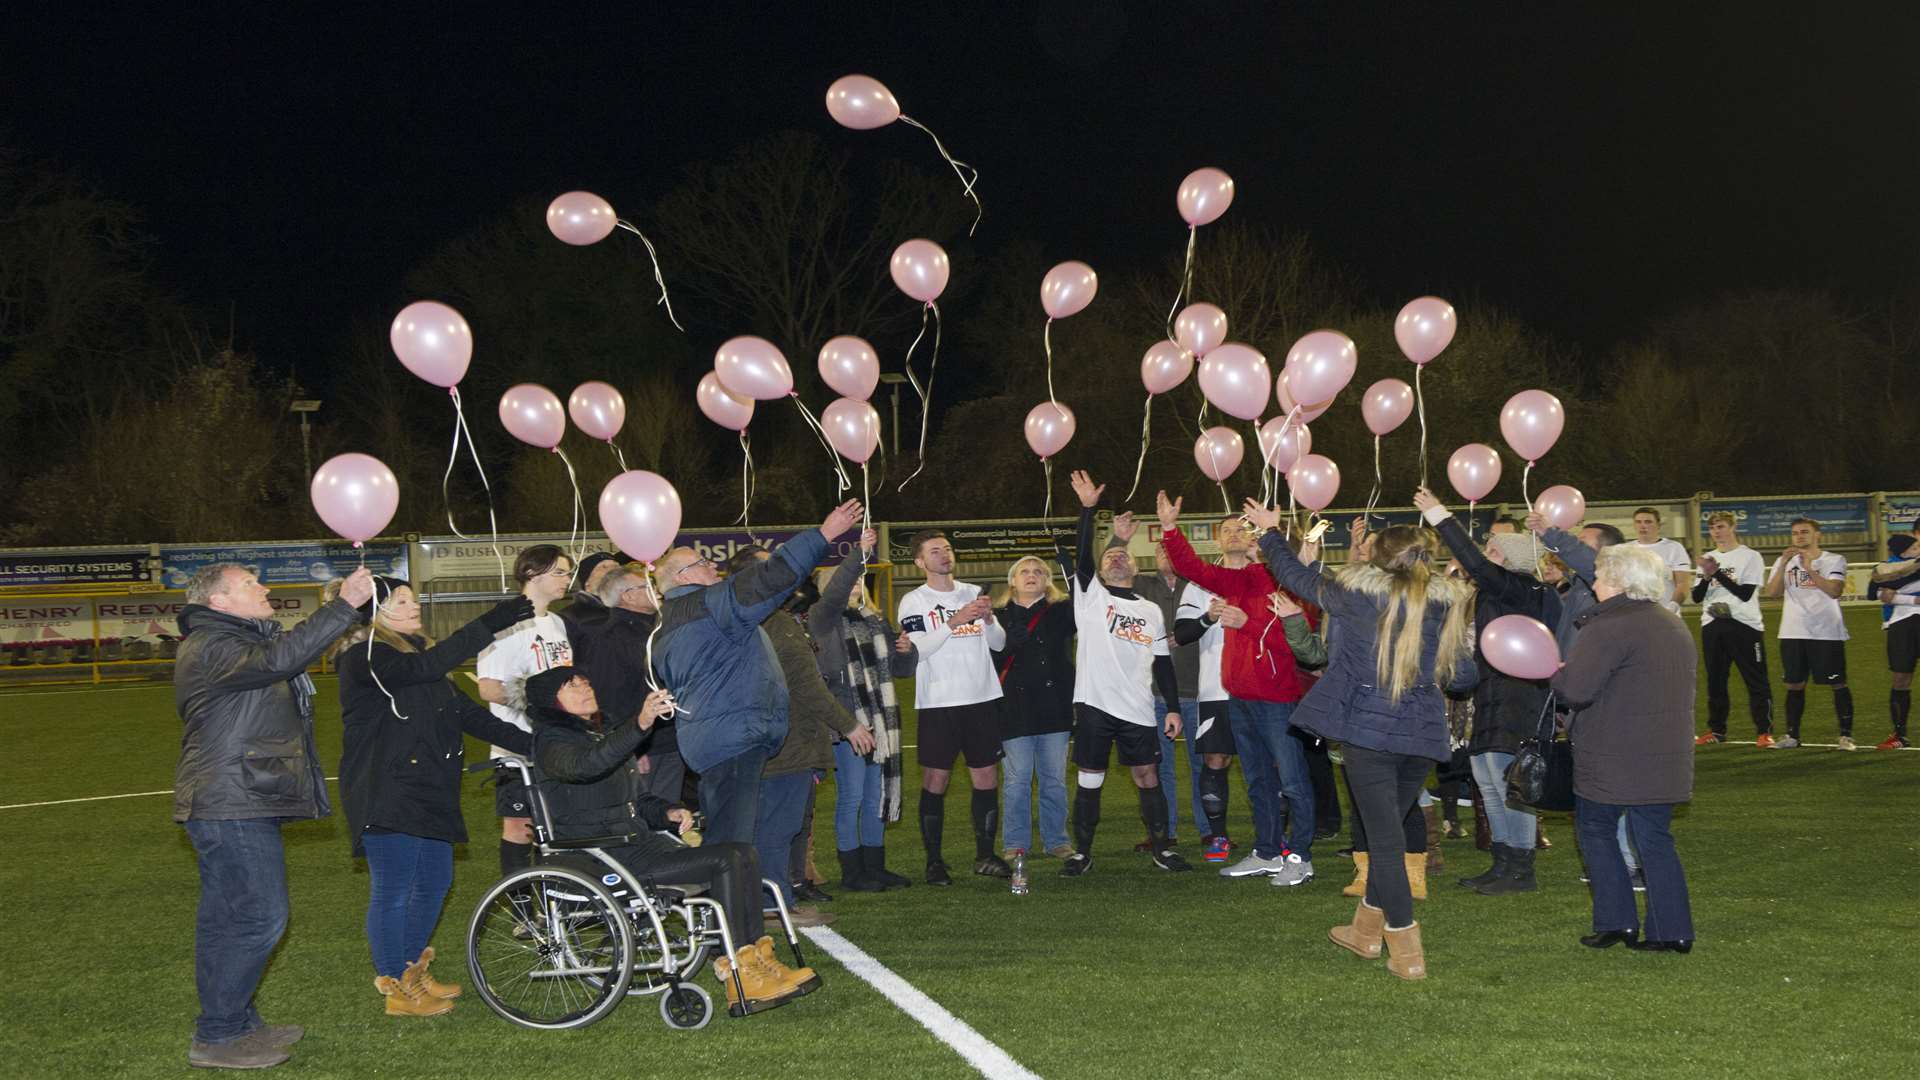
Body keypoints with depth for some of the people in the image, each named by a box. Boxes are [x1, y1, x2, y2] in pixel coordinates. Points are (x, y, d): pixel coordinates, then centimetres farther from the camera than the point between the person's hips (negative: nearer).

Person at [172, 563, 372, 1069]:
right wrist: (343, 606, -32)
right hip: (231, 808, -11)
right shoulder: (209, 647, -16)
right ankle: (217, 1037, -5)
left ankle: (236, 1023, 23)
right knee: (259, 918, -10)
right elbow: (279, 658, -30)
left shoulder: (241, 640, 21)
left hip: (241, 806, 11)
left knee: (227, 920, 15)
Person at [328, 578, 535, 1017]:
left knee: (434, 882, 14)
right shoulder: (363, 657, -12)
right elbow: (427, 666, -30)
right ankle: (396, 990, 9)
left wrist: (530, 743, 4)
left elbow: (466, 712, 14)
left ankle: (412, 973, 29)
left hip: (430, 791, 10)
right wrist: (491, 623, -33)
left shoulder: (414, 652, 17)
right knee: (392, 891, -2)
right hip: (385, 795, -9)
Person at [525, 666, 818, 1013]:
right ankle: (738, 979, -20)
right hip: (600, 859, -8)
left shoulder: (605, 732, 23)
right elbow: (582, 766, -31)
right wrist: (640, 725, -42)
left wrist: (668, 813, 8)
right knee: (724, 861, -21)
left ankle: (756, 961, -12)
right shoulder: (552, 741, -5)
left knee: (742, 854, -10)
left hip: (639, 842, 8)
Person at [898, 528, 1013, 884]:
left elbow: (1000, 643, 11)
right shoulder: (914, 601, 1)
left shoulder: (973, 593, 12)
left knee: (986, 778, 5)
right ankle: (934, 860, 4)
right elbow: (917, 649, -12)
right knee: (935, 781, -2)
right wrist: (955, 622, -20)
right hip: (938, 703, -4)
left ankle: (985, 855, 14)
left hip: (983, 698, 4)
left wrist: (988, 620, -9)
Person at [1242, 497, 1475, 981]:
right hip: (1422, 734, 4)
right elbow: (1465, 674, 5)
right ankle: (1367, 930, 32)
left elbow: (1297, 577, 8)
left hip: (1367, 728, -4)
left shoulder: (1358, 593, -6)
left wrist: (1270, 532, 24)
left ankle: (1407, 953, -4)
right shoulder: (1449, 603, 2)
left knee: (1385, 836, -1)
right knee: (1388, 831, 20)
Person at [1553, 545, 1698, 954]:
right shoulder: (1676, 625, 13)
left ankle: (1616, 921, 8)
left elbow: (1575, 689, -22)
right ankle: (1673, 930, 8)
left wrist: (1556, 673, -1)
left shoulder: (1609, 626, -16)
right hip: (1665, 754, 7)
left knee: (1596, 829, 9)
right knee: (1655, 839, 11)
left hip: (1613, 758, -7)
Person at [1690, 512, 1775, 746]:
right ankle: (1716, 730, 17)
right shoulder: (1708, 559, 16)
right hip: (1712, 625, 5)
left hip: (1744, 624, -5)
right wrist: (1707, 577, -10)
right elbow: (1696, 597, 9)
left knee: (1756, 681, -5)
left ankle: (1764, 731, -3)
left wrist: (1717, 573, -14)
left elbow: (1745, 593, -11)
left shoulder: (1750, 557, -1)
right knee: (1715, 681, 9)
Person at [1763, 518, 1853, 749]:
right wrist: (1783, 564, -15)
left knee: (1838, 684, -3)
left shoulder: (1834, 560, 2)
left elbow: (1835, 591, -15)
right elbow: (1772, 592, -3)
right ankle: (1792, 734, 12)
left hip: (1827, 632, -3)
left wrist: (1810, 570, -23)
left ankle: (1846, 735, 1)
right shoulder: (1785, 561, 12)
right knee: (1795, 685, 5)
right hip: (1793, 633, 3)